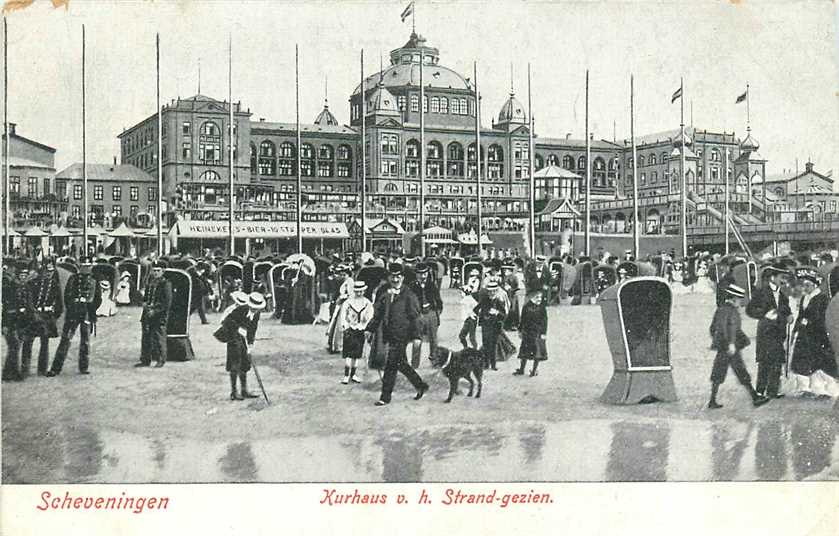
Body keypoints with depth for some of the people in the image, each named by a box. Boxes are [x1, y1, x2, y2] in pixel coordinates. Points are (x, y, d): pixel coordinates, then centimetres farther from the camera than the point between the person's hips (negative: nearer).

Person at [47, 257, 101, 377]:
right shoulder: (73, 279, 7)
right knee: (65, 340, -4)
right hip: (72, 314, -1)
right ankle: (56, 368, -3)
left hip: (87, 314, 1)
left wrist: (91, 309, 1)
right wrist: (69, 308, -2)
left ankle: (83, 368, 16)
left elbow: (98, 299, 11)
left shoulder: (94, 281, 9)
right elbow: (66, 295, 6)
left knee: (85, 341, 6)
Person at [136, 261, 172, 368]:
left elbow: (167, 303, -13)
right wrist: (144, 303, 2)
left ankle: (161, 360, 9)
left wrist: (155, 311, -16)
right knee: (146, 338, 9)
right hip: (147, 313, 7)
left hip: (160, 316, -7)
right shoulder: (150, 282, 12)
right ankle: (145, 360, 17)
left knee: (158, 338, -2)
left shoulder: (166, 284, -9)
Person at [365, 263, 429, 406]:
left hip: (401, 336, -7)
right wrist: (371, 329, 12)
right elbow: (378, 313, 17)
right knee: (401, 364, 16)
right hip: (389, 334, 7)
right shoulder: (383, 293, 10)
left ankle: (385, 397, 2)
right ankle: (420, 386, 33)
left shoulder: (409, 296, -7)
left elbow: (415, 317, -7)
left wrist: (416, 335, -12)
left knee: (391, 365, -6)